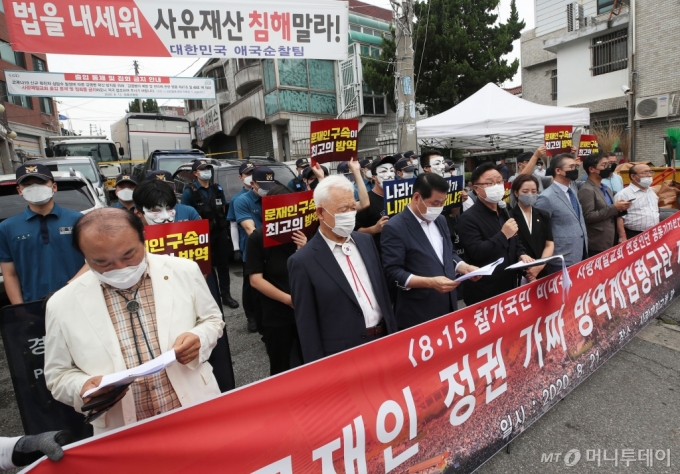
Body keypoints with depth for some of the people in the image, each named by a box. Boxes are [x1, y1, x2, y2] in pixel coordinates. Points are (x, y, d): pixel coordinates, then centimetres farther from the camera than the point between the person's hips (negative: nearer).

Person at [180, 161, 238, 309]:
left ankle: (226, 295, 22)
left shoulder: (218, 188, 10)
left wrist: (224, 225, 10)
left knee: (223, 264, 11)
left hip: (221, 232, 5)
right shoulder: (190, 192, -6)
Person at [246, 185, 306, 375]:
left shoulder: (300, 232, 2)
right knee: (280, 371, 12)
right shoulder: (257, 238, -6)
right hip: (276, 316, -2)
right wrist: (288, 299, -16)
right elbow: (255, 280, -10)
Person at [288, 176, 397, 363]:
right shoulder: (303, 261, -16)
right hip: (343, 356, -5)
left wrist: (393, 335, 9)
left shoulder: (366, 241, 2)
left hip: (384, 342, 6)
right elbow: (307, 327, -12)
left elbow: (383, 291, 9)